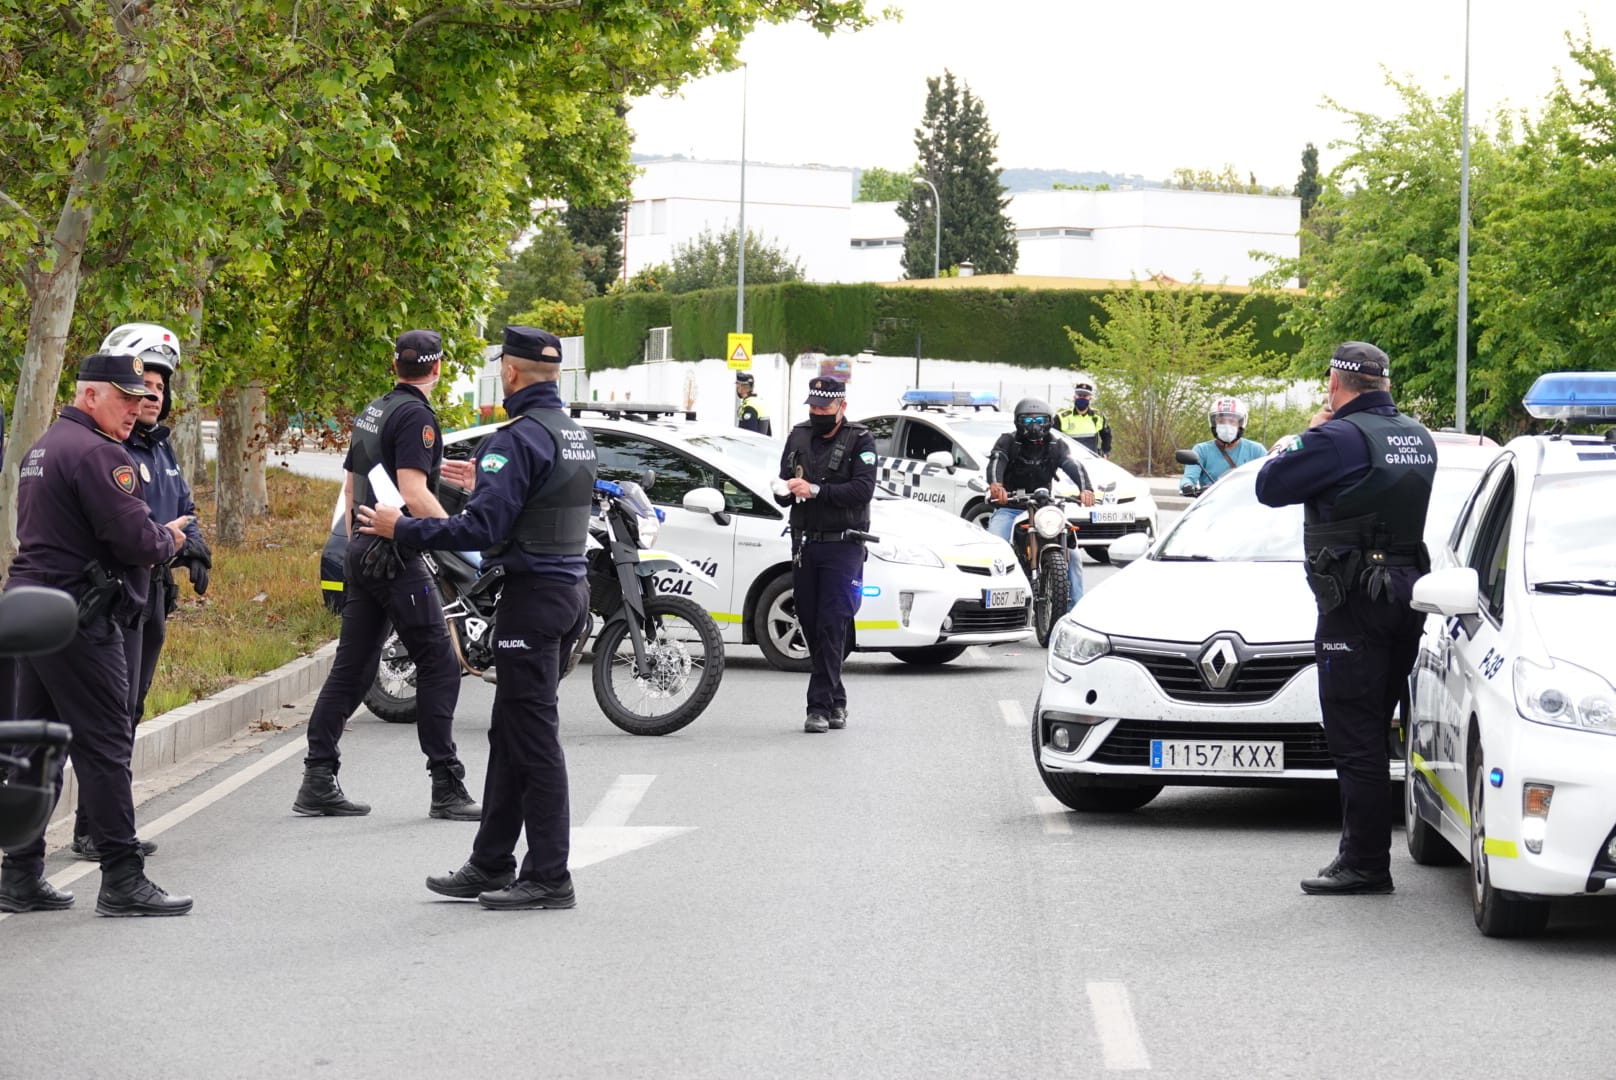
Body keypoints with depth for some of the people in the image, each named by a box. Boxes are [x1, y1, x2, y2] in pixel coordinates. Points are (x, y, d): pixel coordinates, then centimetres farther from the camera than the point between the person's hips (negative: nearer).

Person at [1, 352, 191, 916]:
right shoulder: (97, 453, -14)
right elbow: (135, 539, -21)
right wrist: (167, 539, 2)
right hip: (78, 617, -10)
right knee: (104, 745, -7)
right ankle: (123, 880, -6)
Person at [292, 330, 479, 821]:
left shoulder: (371, 412, 16)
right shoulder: (416, 416, -13)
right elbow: (414, 494, -22)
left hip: (361, 554, 9)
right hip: (397, 558, -9)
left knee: (352, 670, 10)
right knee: (439, 668, -4)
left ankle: (318, 783, 7)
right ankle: (446, 789, -4)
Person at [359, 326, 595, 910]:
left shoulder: (518, 439, -16)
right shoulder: (577, 435, 13)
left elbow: (480, 530, -22)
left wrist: (401, 529, -13)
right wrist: (484, 487, 36)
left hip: (533, 594, -9)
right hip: (571, 589, 9)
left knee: (533, 741, -5)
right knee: (511, 736, 15)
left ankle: (548, 878, -2)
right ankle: (491, 866, 21)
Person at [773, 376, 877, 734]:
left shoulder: (860, 440, 0)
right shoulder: (798, 437, 14)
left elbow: (862, 489, -14)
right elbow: (783, 494, 12)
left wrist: (816, 490, -21)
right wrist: (785, 490, -12)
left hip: (843, 547, -5)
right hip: (805, 544, 5)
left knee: (832, 627, -11)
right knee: (811, 627, 6)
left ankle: (820, 705, -13)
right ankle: (836, 701, 17)